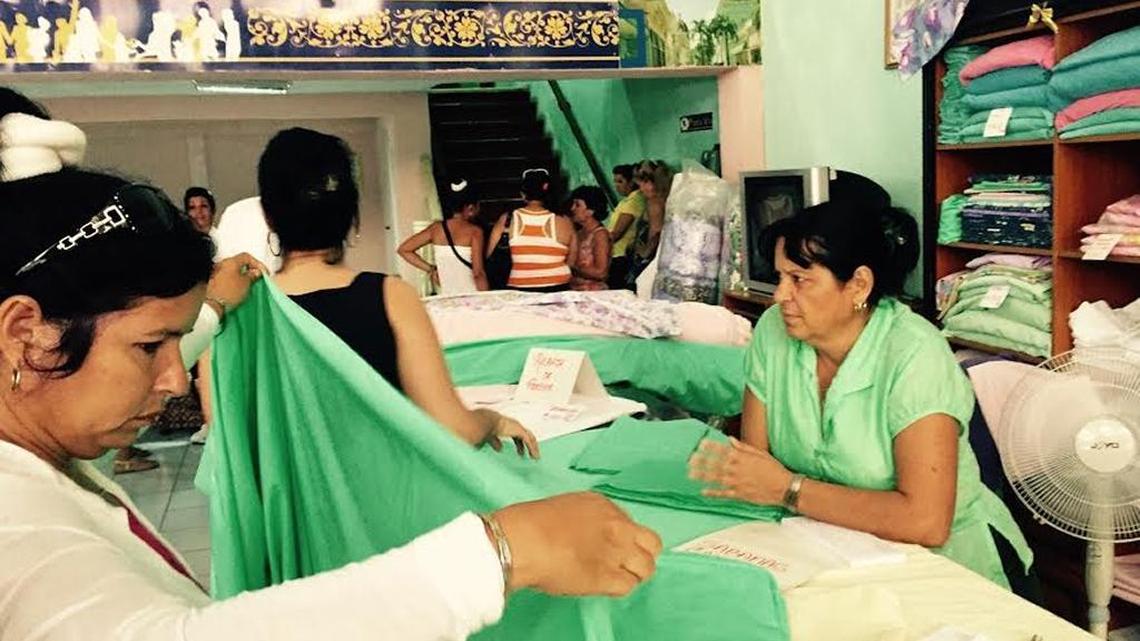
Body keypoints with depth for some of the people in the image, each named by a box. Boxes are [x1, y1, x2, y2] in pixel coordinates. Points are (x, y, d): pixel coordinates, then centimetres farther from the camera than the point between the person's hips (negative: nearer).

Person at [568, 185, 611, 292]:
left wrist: (573, 268, -11)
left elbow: (600, 272, -14)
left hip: (593, 293, -6)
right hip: (574, 290, 6)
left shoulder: (600, 234, -7)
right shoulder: (580, 232, 14)